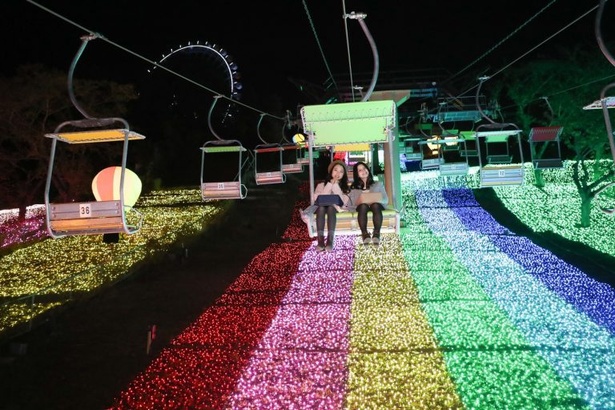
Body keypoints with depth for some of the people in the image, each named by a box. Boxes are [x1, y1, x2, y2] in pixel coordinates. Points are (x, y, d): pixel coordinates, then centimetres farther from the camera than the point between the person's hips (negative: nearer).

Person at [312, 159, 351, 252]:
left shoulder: (346, 187, 16)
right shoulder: (321, 185, 17)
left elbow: (344, 202, -4)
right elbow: (316, 199, -2)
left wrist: (335, 186, -2)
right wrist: (330, 185, -3)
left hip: (337, 209, -1)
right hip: (322, 208, 1)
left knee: (330, 207, -36)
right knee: (321, 207, -36)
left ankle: (330, 241, -47)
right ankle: (320, 240, -45)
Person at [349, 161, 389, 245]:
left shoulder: (378, 184, 21)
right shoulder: (354, 187, 20)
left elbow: (386, 200, 9)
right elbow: (352, 201, 4)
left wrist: (375, 200, -12)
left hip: (377, 205, 0)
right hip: (362, 206, 0)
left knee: (375, 205, -38)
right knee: (363, 206, -38)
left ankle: (376, 234, -46)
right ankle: (365, 234, -45)